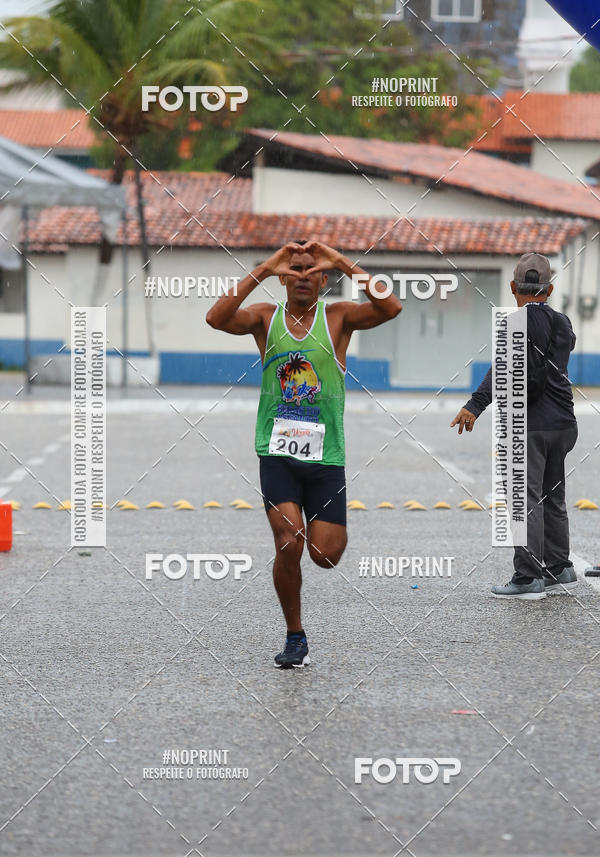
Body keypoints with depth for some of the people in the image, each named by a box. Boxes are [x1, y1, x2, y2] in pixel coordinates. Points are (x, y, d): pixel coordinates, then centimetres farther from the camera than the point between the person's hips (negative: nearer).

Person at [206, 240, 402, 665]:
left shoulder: (338, 317, 0)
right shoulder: (266, 317, 3)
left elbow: (391, 308, -18)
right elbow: (217, 318, -17)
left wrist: (344, 264, -22)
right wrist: (263, 270, -22)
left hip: (326, 454, 0)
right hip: (278, 451, 0)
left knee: (325, 555, -3)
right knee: (289, 544, -13)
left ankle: (331, 527, 35)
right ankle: (295, 638, 4)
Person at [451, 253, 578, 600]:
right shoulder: (563, 324, 11)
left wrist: (475, 405, -32)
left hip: (529, 425, -8)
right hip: (562, 424, 8)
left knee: (526, 500, -7)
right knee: (553, 497, 18)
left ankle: (528, 578, -10)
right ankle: (560, 569, 23)